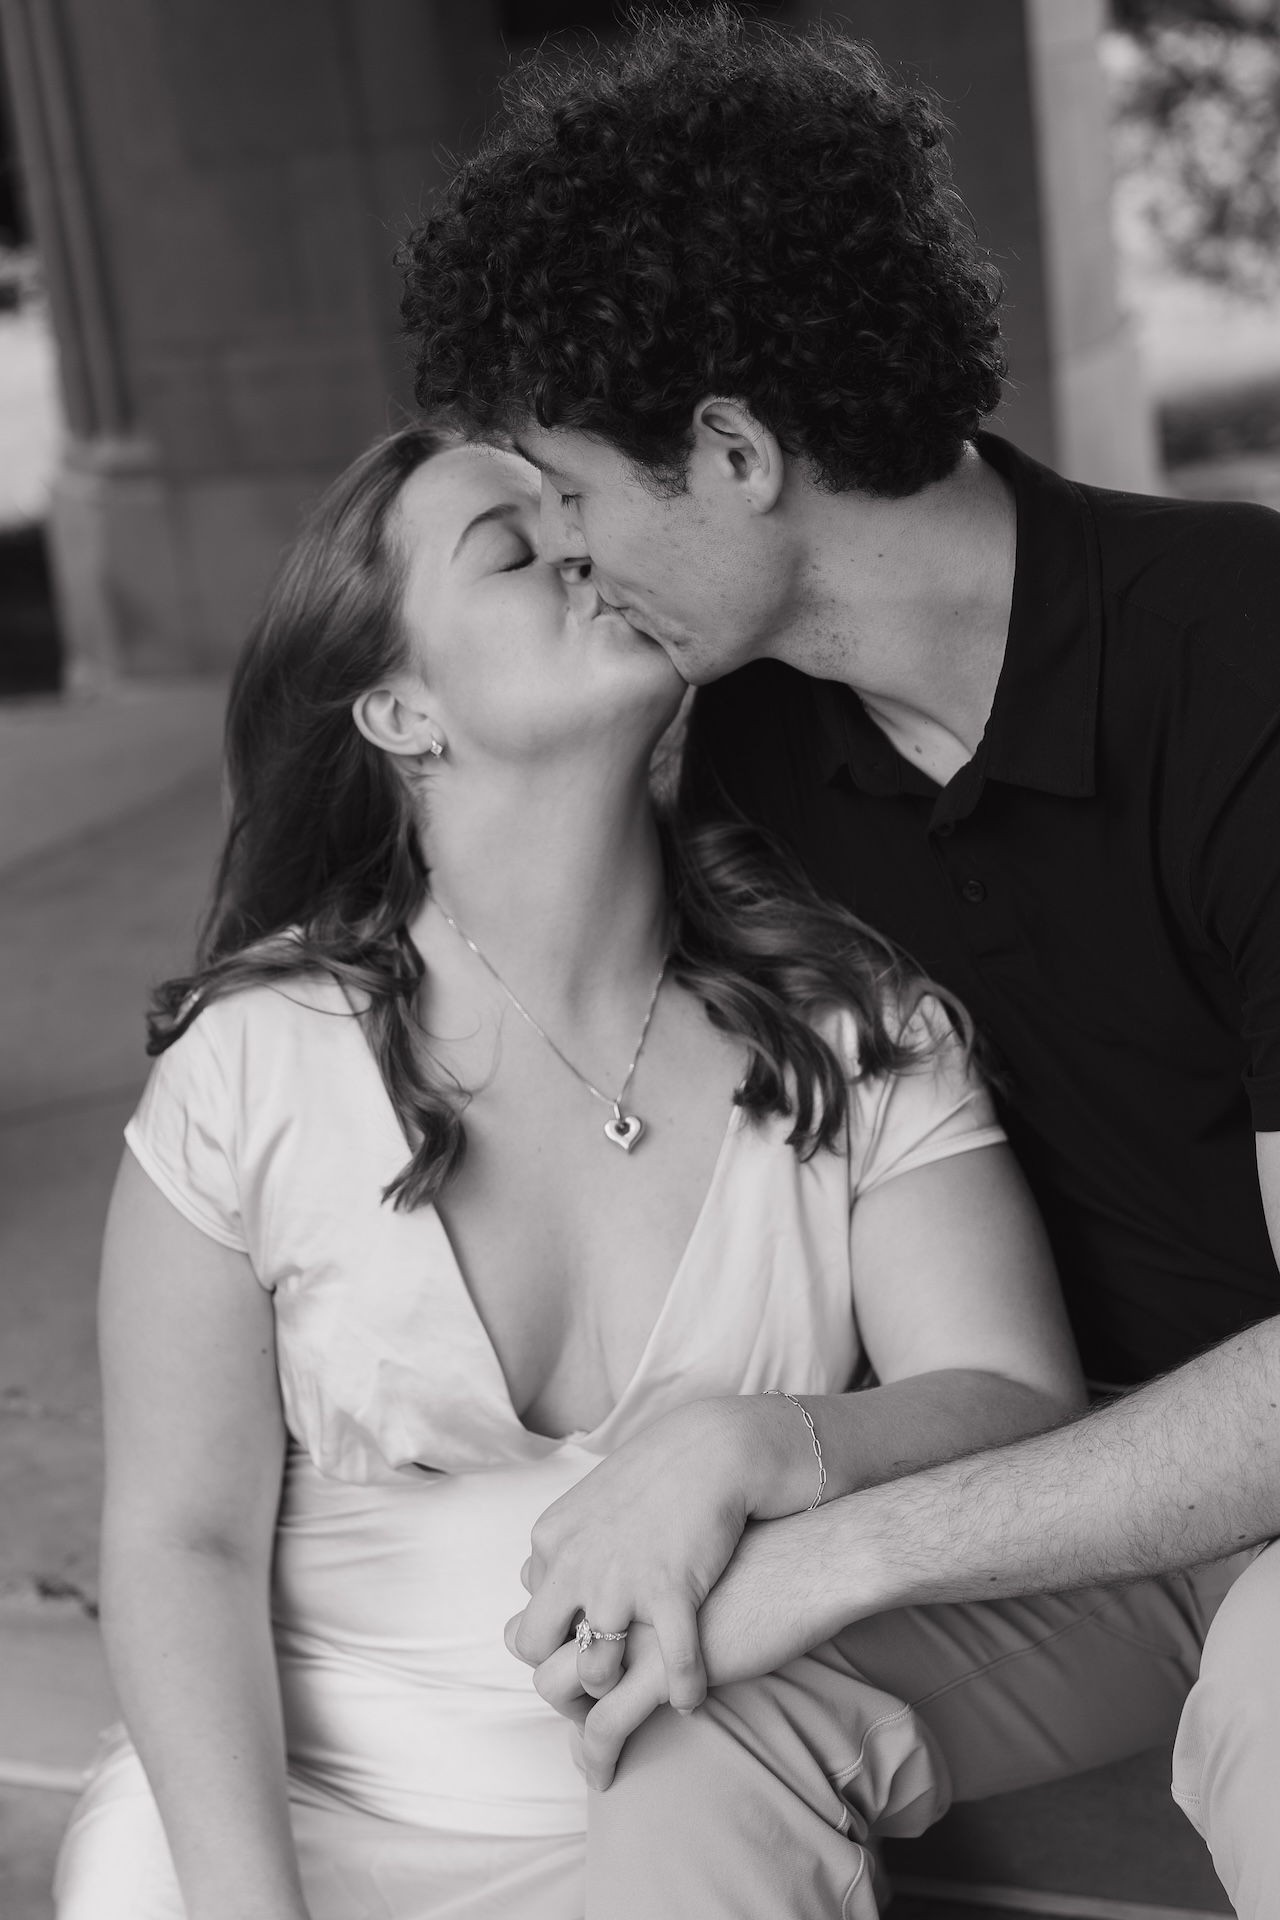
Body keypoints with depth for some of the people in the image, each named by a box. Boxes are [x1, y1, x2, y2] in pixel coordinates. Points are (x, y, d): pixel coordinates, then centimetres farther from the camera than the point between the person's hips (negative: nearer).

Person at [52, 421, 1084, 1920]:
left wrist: (755, 1447, -25)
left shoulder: (850, 1026, -2)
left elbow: (1027, 1415, -7)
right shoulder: (253, 1059, -6)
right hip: (300, 1797, 0)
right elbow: (182, 1537, -4)